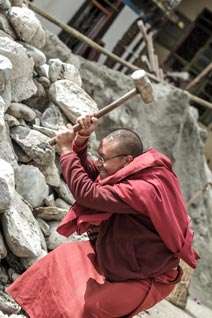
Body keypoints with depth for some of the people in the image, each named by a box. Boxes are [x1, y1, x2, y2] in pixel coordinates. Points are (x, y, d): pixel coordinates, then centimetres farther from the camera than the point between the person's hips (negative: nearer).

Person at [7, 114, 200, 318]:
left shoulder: (144, 189, -35)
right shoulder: (127, 173, -4)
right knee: (65, 255, 12)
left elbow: (87, 193, -36)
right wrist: (81, 137, -13)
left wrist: (66, 148, -26)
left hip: (147, 279, -10)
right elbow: (86, 172, 4)